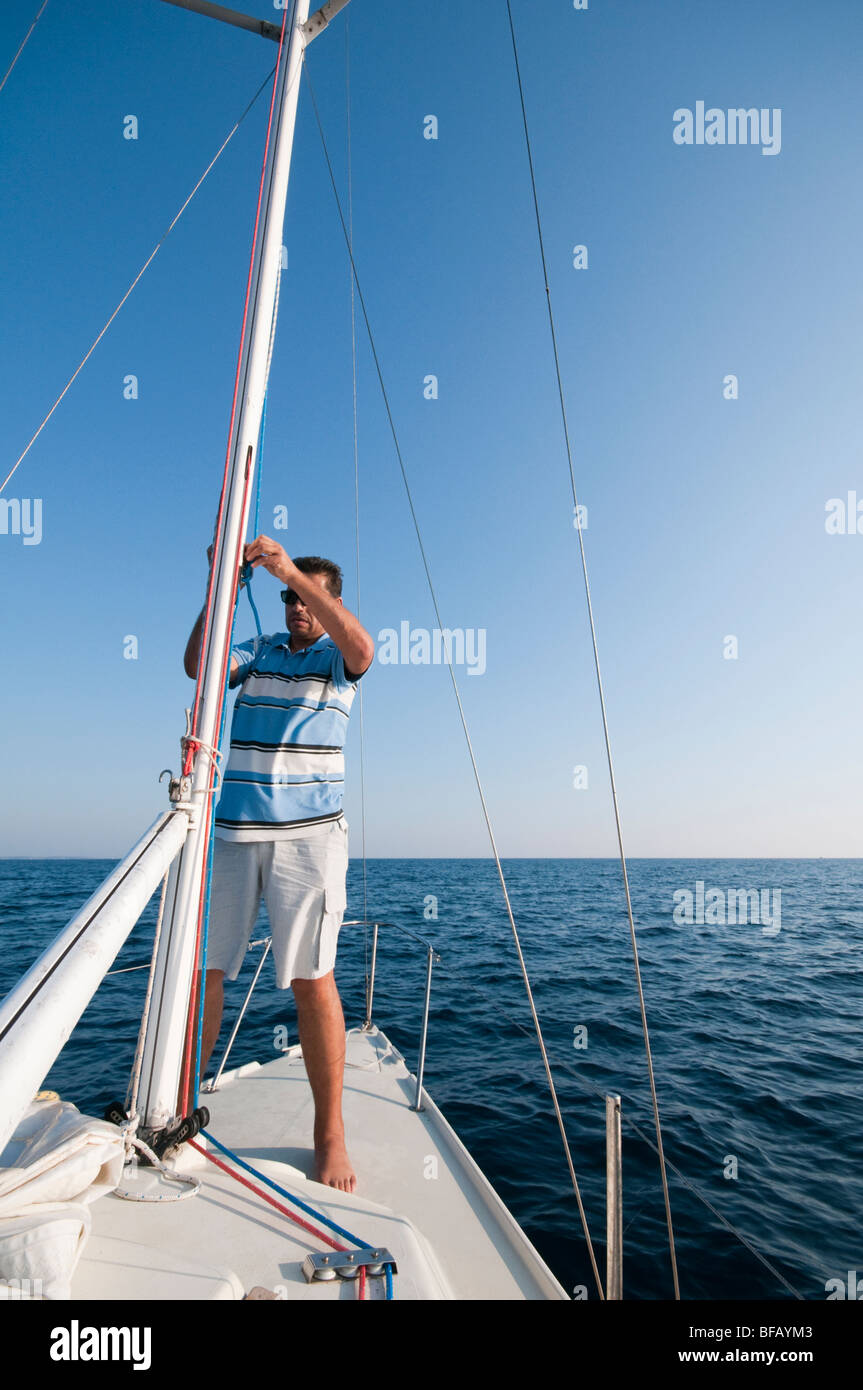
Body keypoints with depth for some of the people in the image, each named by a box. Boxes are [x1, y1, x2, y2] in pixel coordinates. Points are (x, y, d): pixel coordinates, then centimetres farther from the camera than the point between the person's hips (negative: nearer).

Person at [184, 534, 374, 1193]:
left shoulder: (337, 656, 7)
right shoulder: (259, 651, 16)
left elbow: (364, 651, -17)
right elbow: (198, 665, 1)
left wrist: (292, 570, -21)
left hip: (308, 833, -3)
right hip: (231, 829, 4)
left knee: (313, 978, -4)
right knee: (202, 969, 5)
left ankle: (330, 1131, 10)